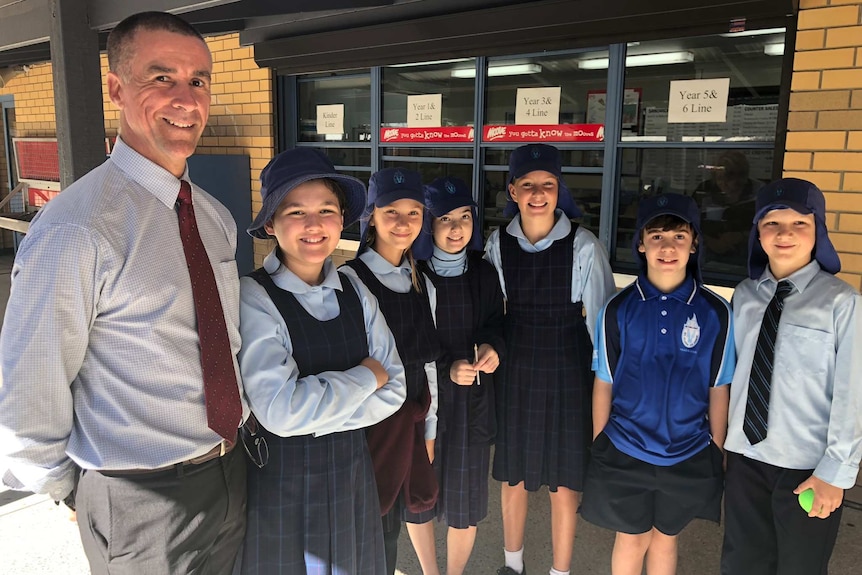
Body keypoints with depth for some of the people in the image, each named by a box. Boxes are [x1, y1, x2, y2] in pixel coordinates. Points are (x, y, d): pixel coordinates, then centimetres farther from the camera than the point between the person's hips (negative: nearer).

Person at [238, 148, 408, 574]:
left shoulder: (355, 294, -1)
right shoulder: (253, 298, -17)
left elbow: (393, 390, -3)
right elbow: (280, 412, -26)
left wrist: (315, 417, -16)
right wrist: (365, 376, -14)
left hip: (352, 473, 5)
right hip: (280, 480, -4)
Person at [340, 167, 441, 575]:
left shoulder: (419, 280, 5)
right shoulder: (351, 280, -16)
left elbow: (427, 359, 8)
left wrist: (429, 429, 11)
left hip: (416, 416, 6)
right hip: (377, 419, -6)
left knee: (419, 503, 20)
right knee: (381, 524, 6)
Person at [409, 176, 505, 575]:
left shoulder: (484, 274, -1)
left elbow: (496, 325, 10)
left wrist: (493, 348, -13)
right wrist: (445, 369, -21)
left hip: (471, 403, 2)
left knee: (465, 503, 9)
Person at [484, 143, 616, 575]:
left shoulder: (582, 246, -13)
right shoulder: (498, 244, -4)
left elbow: (603, 317, -6)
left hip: (568, 374, -2)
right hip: (515, 372, 3)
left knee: (564, 482, 10)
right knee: (513, 476, 17)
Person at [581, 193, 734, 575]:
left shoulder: (716, 313, -9)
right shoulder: (617, 309, -9)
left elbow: (719, 390, 0)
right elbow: (603, 385, -2)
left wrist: (717, 453, 5)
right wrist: (599, 449, 3)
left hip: (688, 456, 1)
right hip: (625, 453, 0)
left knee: (665, 539, 20)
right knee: (631, 541, 17)